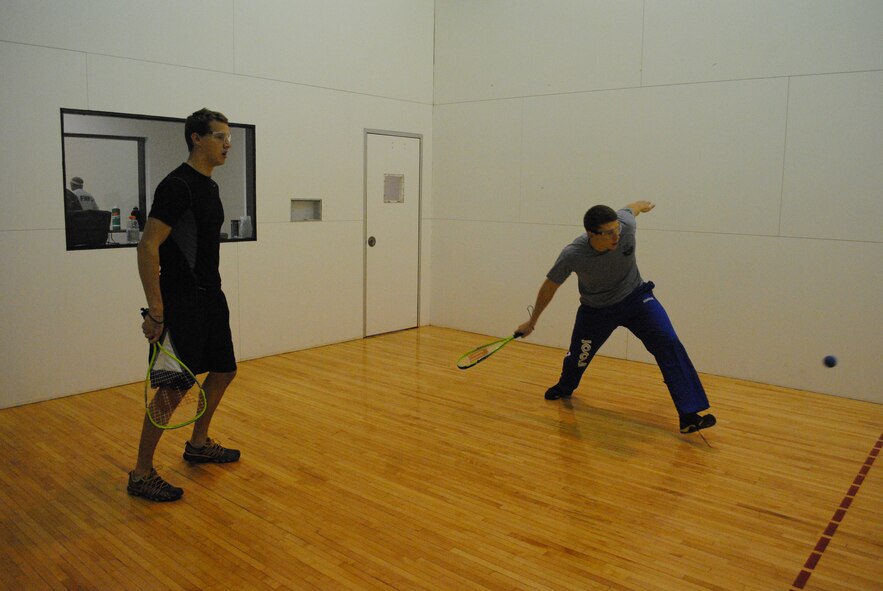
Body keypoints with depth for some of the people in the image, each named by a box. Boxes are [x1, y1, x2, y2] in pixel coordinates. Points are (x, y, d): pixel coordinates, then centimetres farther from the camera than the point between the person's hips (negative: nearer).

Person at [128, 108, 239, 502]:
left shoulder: (210, 186, 13)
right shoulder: (177, 186, -17)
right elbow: (148, 247, -21)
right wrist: (156, 311, -23)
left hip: (210, 296, 10)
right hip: (181, 302, -10)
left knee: (224, 371, 17)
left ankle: (198, 444, 35)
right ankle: (142, 474, 7)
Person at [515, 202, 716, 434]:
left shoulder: (625, 224, -28)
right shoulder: (572, 255, -31)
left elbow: (631, 208, -1)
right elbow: (550, 286, -13)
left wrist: (642, 205, 24)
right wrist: (532, 321, -3)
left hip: (635, 297, 1)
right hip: (595, 309, -1)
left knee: (669, 345, -18)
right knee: (578, 357, 12)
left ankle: (689, 416, -14)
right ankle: (564, 388, 51)